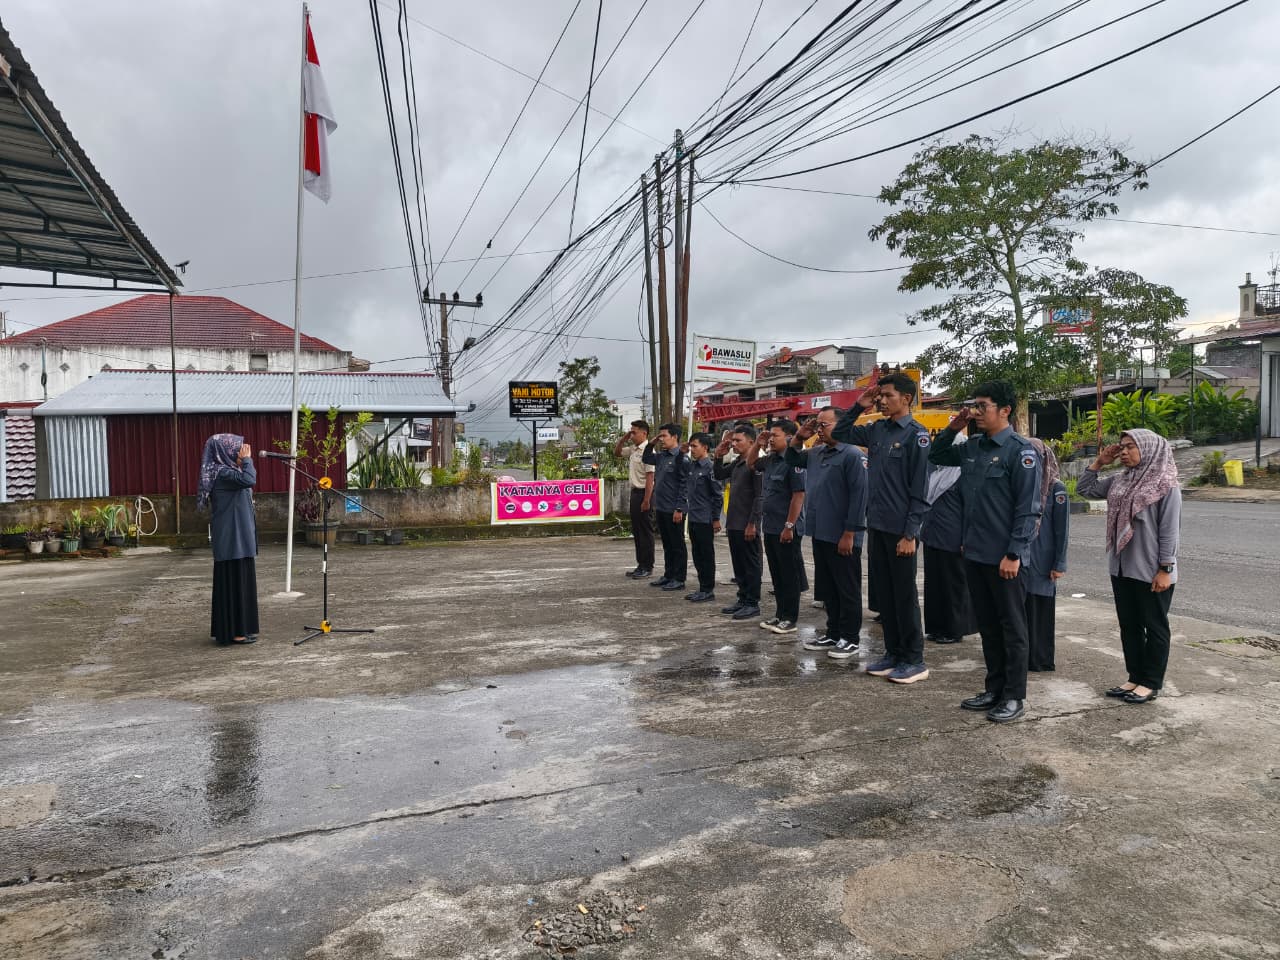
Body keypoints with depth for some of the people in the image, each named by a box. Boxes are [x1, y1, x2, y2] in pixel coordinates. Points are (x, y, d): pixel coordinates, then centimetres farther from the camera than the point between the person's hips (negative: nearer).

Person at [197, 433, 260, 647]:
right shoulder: (222, 473, -15)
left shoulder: (226, 471, 14)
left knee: (237, 580, 14)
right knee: (234, 580, -5)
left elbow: (247, 480, 22)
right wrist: (246, 460, -18)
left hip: (235, 537, 10)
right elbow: (249, 480, -29)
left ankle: (229, 629, 22)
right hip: (232, 538, -10)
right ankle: (235, 632, 1)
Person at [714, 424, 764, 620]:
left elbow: (759, 496, -18)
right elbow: (719, 475, 26)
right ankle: (743, 599, 25)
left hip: (747, 525, -9)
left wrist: (752, 523, -19)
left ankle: (752, 603, 8)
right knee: (738, 563, 15)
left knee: (751, 565, 1)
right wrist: (719, 457, 10)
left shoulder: (755, 464, -15)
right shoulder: (736, 463, 11)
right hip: (733, 523, 9)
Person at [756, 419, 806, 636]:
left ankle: (790, 619, 10)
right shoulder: (769, 460, 10)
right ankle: (780, 614, 24)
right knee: (776, 574, 14)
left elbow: (799, 495, -19)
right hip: (770, 527, 9)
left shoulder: (793, 461, -15)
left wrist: (789, 526, -21)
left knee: (789, 575, 2)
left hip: (786, 529, -9)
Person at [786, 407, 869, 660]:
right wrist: (800, 437, 9)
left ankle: (850, 640, 13)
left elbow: (858, 496, -18)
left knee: (847, 590, 4)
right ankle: (833, 633, 27)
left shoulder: (852, 455, -14)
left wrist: (849, 534, -19)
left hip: (842, 537, -8)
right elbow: (792, 458, 28)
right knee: (827, 588, 16)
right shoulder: (816, 453, 10)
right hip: (820, 534, 8)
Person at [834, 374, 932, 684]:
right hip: (876, 525, 7)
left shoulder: (916, 434, -11)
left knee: (904, 595, 2)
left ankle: (914, 660, 14)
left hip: (900, 530, -7)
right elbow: (841, 434, 21)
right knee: (883, 593, 13)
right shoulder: (877, 430, 8)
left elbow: (919, 490, -13)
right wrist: (859, 407, 7)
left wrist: (910, 533, -16)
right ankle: (893, 653, 24)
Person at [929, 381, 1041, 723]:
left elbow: (1028, 507, -14)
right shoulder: (971, 447, 8)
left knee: (1012, 628, 6)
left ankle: (1015, 696, 17)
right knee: (987, 625, 15)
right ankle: (994, 689, 27)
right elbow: (936, 456, 24)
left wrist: (1014, 554, -17)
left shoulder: (1020, 450, -11)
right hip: (974, 553, 7)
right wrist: (953, 428, 7)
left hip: (1004, 557, -7)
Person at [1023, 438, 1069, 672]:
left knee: (1040, 609, 4)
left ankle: (1039, 660, 15)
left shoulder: (1055, 488, -7)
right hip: (1018, 558, 4)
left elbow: (1062, 529, -7)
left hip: (1042, 561, -4)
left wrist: (1059, 564, -9)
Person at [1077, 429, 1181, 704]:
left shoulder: (1166, 485, -12)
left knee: (1155, 628, 6)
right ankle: (1135, 678, 24)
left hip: (1151, 572, -7)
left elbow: (1169, 531, -14)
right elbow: (1084, 488, 16)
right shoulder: (1118, 481, 7)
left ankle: (1151, 683, 15)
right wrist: (1099, 462, 6)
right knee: (1129, 626, 13)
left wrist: (1165, 570, -16)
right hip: (1121, 569, 7)